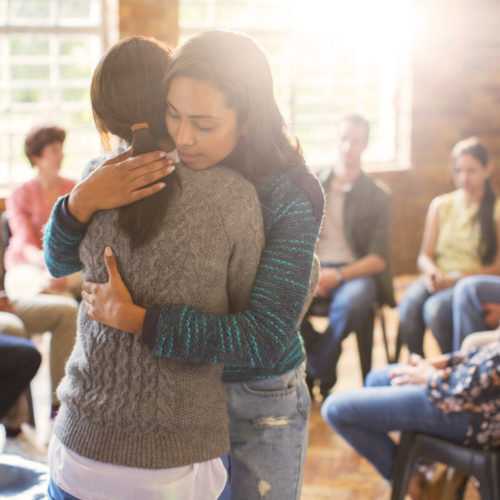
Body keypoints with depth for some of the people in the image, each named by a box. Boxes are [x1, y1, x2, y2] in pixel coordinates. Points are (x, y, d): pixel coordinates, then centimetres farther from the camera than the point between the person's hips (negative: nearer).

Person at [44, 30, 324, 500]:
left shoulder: (289, 195, -22)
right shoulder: (158, 172, -11)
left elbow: (266, 338, -29)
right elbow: (60, 262, -8)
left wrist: (133, 318, -32)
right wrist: (82, 200, -30)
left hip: (261, 401, -3)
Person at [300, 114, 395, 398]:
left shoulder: (378, 196, 6)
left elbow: (379, 259, -1)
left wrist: (338, 275, -18)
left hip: (355, 272, -2)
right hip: (313, 269, 2)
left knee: (352, 301, -39)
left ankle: (315, 375, -13)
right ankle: (326, 373, -11)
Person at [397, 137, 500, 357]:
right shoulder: (440, 205, 15)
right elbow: (424, 256, 14)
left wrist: (458, 279, -16)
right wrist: (432, 272, -10)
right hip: (439, 279, 3)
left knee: (436, 307, -34)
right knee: (410, 302, -31)